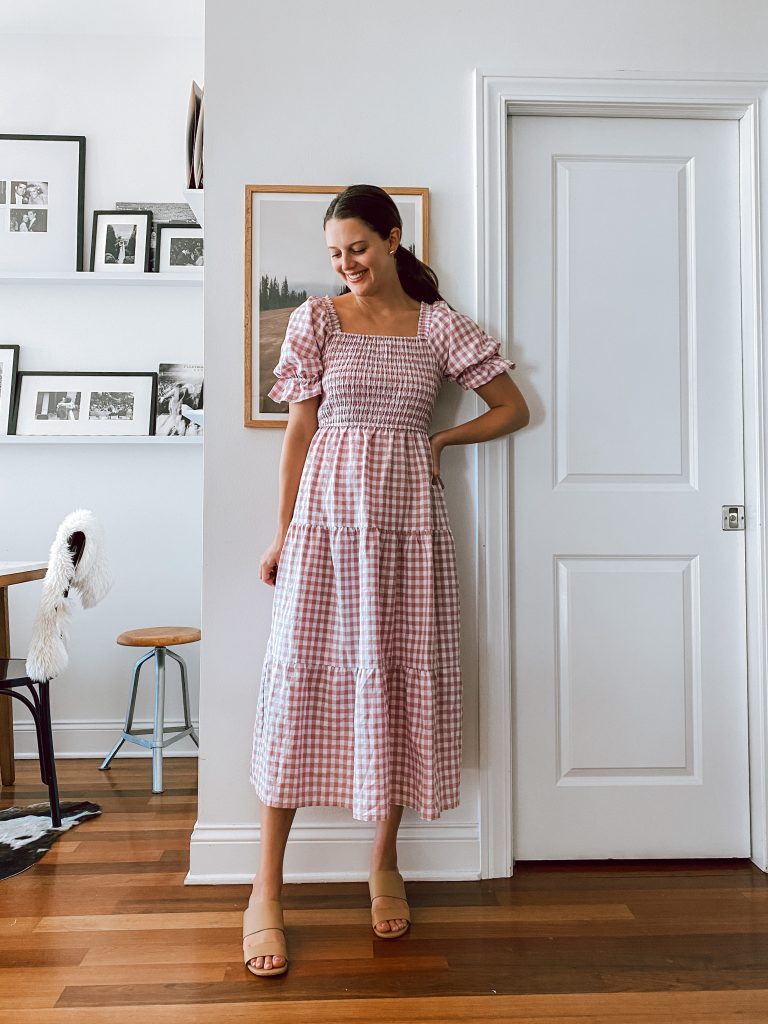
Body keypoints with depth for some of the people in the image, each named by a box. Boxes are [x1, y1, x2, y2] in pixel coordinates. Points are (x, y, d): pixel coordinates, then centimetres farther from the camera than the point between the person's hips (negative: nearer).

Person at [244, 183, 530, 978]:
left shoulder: (439, 325, 7)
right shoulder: (316, 318, 7)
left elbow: (513, 408, 12)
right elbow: (299, 430, 3)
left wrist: (439, 439, 1)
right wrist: (281, 532, -1)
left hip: (407, 514, 1)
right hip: (326, 511, 0)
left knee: (399, 677, 5)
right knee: (299, 676, -4)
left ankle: (384, 866, 25)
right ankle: (265, 890, 8)